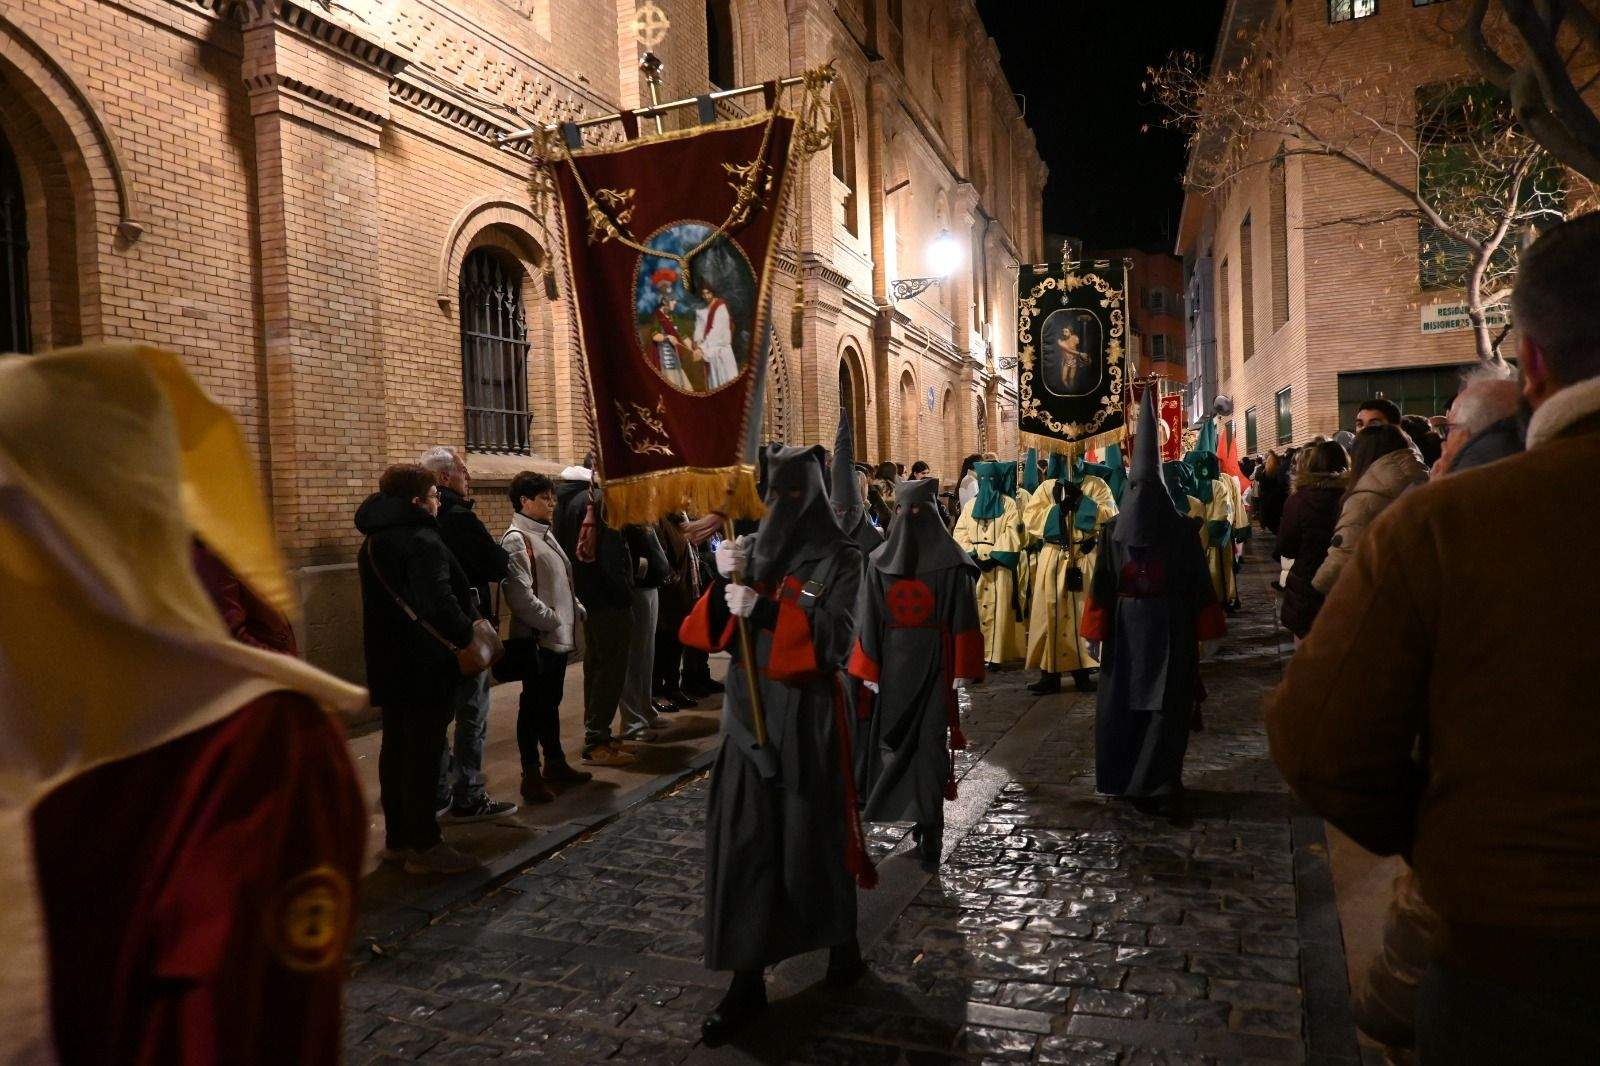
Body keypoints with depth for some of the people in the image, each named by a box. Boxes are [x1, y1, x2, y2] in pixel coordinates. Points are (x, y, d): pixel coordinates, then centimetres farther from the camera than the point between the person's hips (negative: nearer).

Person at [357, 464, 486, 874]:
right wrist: (466, 633, -14)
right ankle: (424, 847, 4)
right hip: (425, 666, -10)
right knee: (423, 753, -3)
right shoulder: (421, 540, -18)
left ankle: (397, 837, 26)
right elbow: (439, 602, -28)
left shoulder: (373, 541, 13)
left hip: (389, 664, 10)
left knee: (396, 747, 16)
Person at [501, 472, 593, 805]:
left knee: (551, 701, 17)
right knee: (533, 705, -1)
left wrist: (578, 612, 9)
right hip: (538, 637, -9)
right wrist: (553, 620, -16)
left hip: (559, 636, 9)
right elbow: (520, 595, -21)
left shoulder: (545, 534, 15)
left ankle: (556, 764, 28)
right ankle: (531, 775, 7)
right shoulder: (516, 539, -13)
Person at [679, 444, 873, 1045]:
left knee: (813, 832, 9)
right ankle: (747, 982, 11)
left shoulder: (839, 558, -5)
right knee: (741, 841, 1)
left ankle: (841, 941, 35)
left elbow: (834, 639, -15)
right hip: (748, 712, 4)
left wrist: (764, 609, -23)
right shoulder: (752, 552, 7)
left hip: (806, 715, -3)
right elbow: (715, 634, 4)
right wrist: (724, 583, -14)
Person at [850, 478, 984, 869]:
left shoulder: (879, 561, -5)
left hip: (892, 669, 0)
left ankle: (893, 810, 18)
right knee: (931, 743, 8)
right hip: (936, 667, 0)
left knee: (893, 739, 10)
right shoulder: (953, 563, -5)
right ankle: (929, 831, 14)